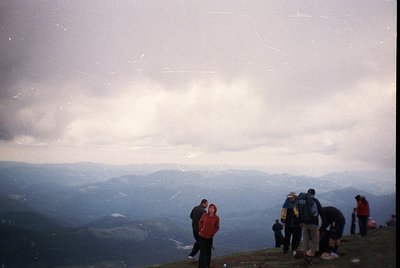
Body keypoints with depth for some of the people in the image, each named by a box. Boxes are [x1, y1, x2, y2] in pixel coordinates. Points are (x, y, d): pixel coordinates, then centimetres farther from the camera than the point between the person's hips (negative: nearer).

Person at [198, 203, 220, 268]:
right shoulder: (204, 215, -8)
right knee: (203, 251, -5)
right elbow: (200, 222, 10)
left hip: (210, 237, 1)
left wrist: (212, 233, -10)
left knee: (208, 251, 10)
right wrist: (201, 228, -4)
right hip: (202, 236, -1)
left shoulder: (216, 218, -8)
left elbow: (217, 227, 2)